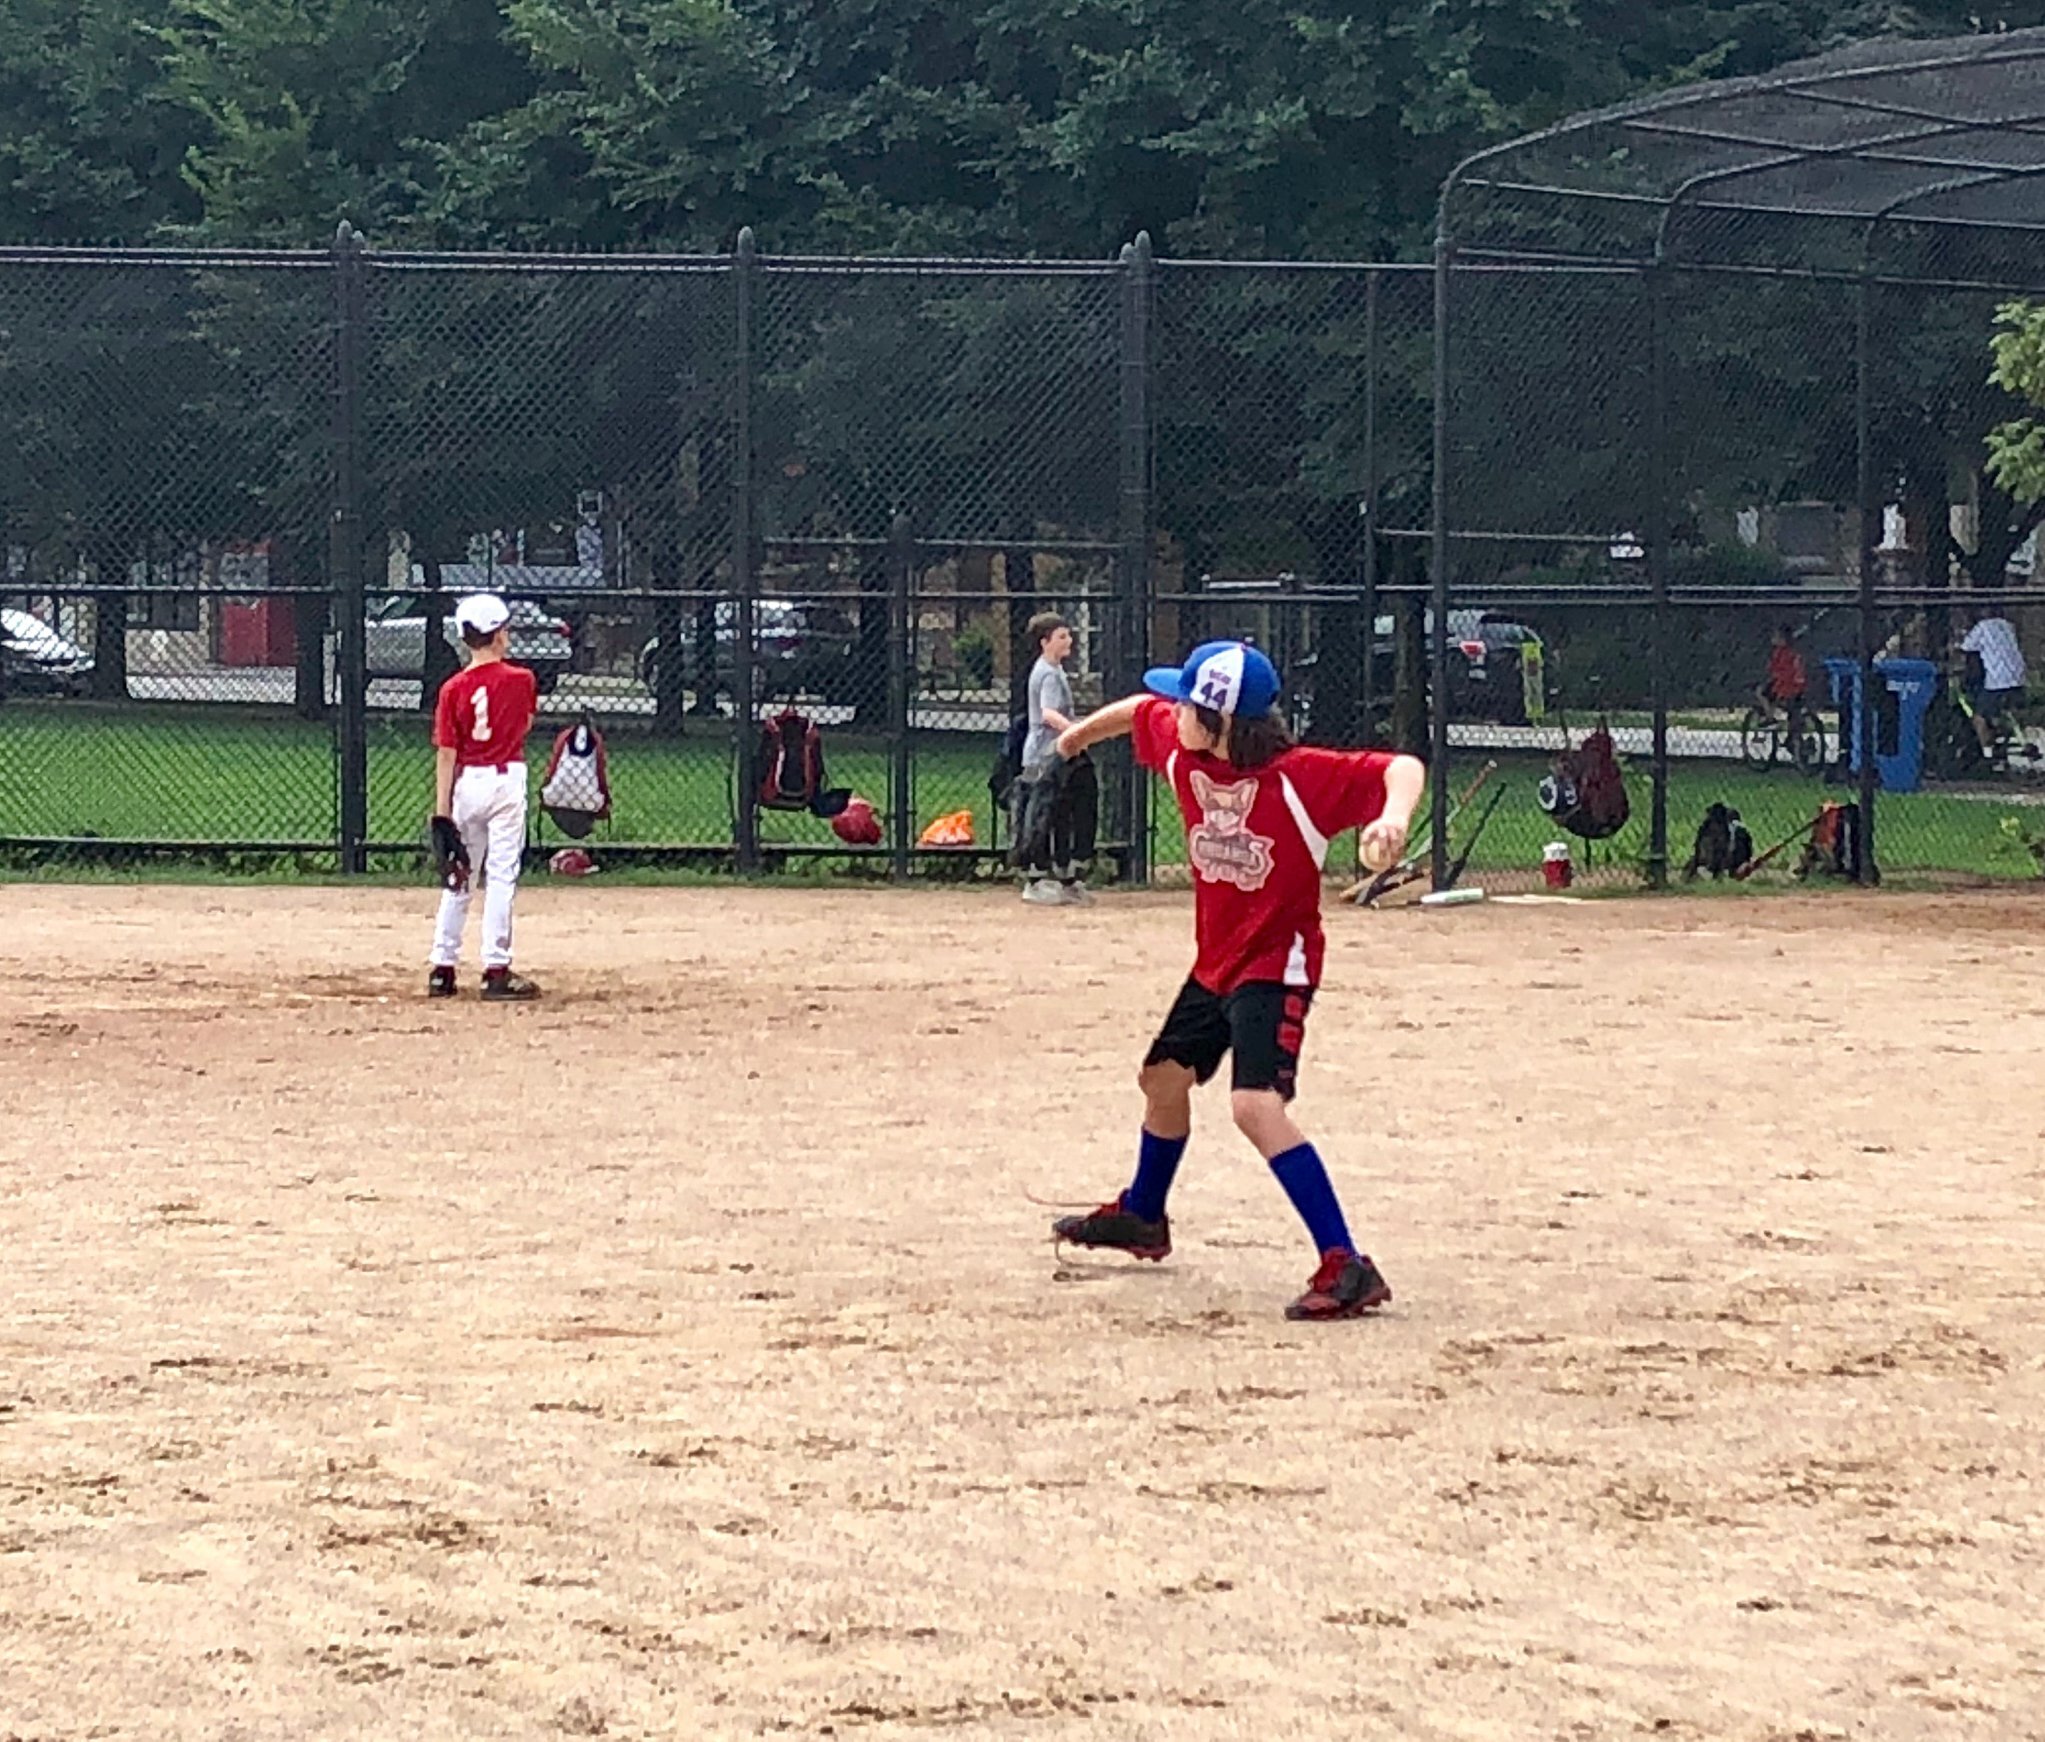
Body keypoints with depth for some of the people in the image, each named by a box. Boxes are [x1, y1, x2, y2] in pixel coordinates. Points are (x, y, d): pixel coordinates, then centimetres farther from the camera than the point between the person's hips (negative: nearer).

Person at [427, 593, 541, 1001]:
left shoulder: (453, 689, -2)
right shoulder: (520, 680, -4)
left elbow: (446, 754, -4)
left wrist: (442, 811, -3)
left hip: (466, 783, 2)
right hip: (507, 780, -2)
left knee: (457, 879, 11)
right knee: (501, 876, -2)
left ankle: (442, 969, 13)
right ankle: (496, 970, -6)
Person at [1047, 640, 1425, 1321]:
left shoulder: (1301, 777, -26)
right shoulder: (1182, 751, -6)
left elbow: (1400, 768, -31)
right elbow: (1142, 711, 16)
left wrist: (1394, 816, -52)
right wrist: (1085, 731, 34)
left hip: (1276, 965, -9)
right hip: (1214, 962, 9)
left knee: (1255, 1105, -26)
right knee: (1163, 1077, 27)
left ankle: (1346, 1267, -28)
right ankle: (1141, 1217, 55)